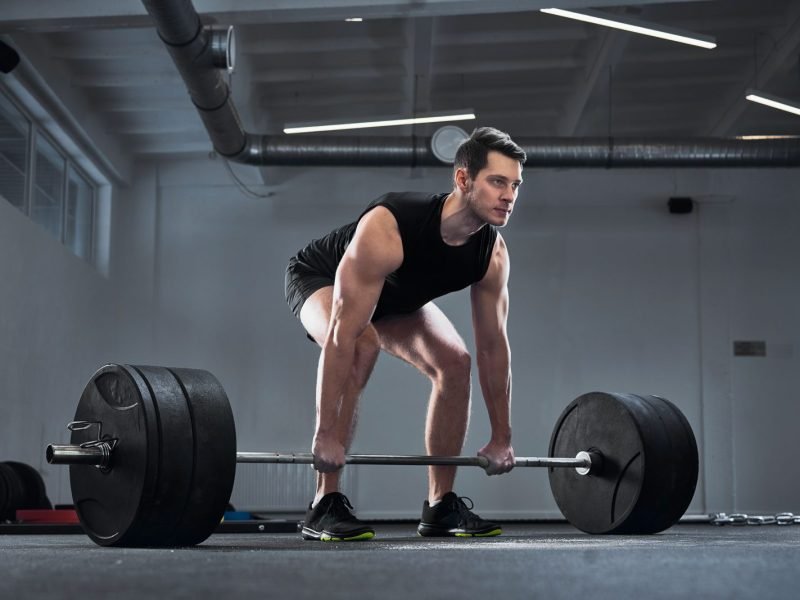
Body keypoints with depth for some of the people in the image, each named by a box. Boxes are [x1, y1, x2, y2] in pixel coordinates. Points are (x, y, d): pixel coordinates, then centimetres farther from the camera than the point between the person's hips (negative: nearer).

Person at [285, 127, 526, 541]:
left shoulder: (492, 252, -23)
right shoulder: (387, 230, -43)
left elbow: (493, 345, -13)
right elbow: (343, 335, -44)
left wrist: (501, 437, -10)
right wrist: (326, 434, -44)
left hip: (395, 295, 6)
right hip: (320, 279, -6)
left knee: (454, 362, -9)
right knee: (362, 345, -35)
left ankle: (441, 506, 2)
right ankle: (325, 505, -28)